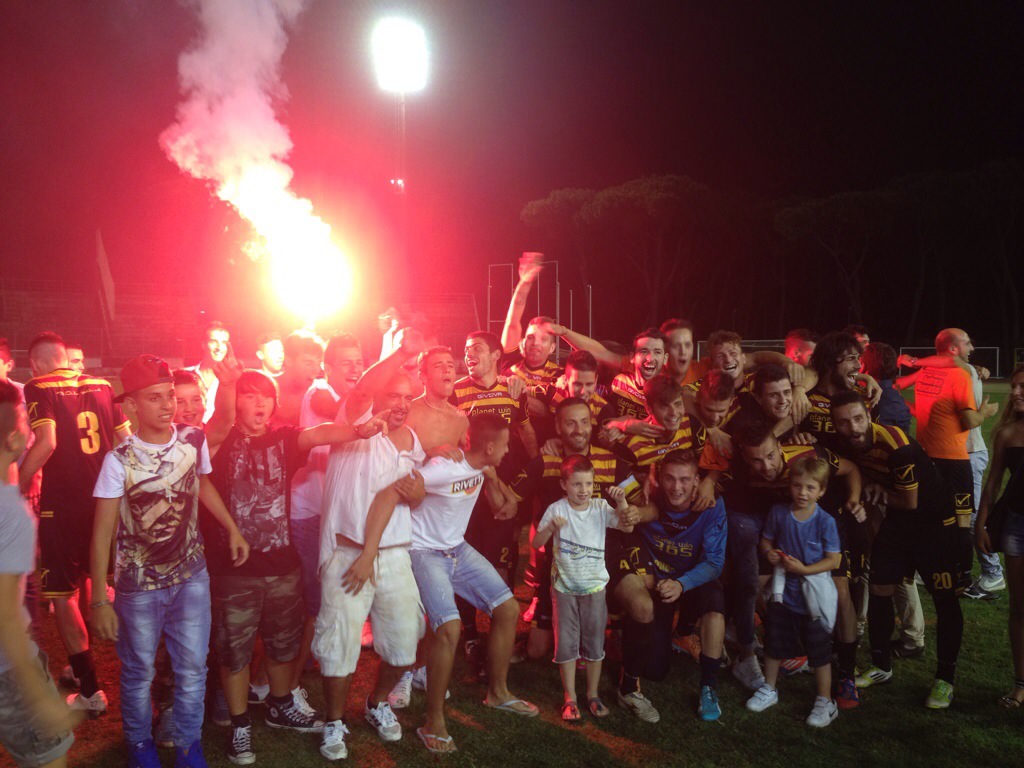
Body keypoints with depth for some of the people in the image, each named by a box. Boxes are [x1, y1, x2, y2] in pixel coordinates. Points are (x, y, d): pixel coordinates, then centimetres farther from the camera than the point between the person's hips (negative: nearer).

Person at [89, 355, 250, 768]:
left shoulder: (194, 439, -8)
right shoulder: (120, 460, -18)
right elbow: (103, 533, -13)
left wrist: (233, 529, 12)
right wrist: (100, 600, -13)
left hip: (192, 577, 3)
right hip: (139, 587, -2)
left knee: (193, 668, 9)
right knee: (138, 672, 13)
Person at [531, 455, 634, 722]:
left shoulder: (600, 507, -6)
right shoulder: (556, 510, -10)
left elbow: (627, 527, -16)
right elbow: (536, 543, -9)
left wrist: (622, 503, -31)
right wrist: (551, 527, -27)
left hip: (594, 586, 1)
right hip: (564, 587, -1)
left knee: (594, 643, 11)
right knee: (566, 644, 6)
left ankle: (593, 695, 27)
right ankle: (570, 698, 20)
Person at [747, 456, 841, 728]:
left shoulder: (825, 521, -16)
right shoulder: (778, 513, -7)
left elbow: (834, 560, -15)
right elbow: (766, 540, 7)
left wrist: (805, 569, -24)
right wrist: (769, 552, -14)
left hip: (813, 596, -4)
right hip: (784, 591, 4)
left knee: (819, 651, 8)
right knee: (774, 644, 18)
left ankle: (825, 701, 26)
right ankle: (769, 690, 38)